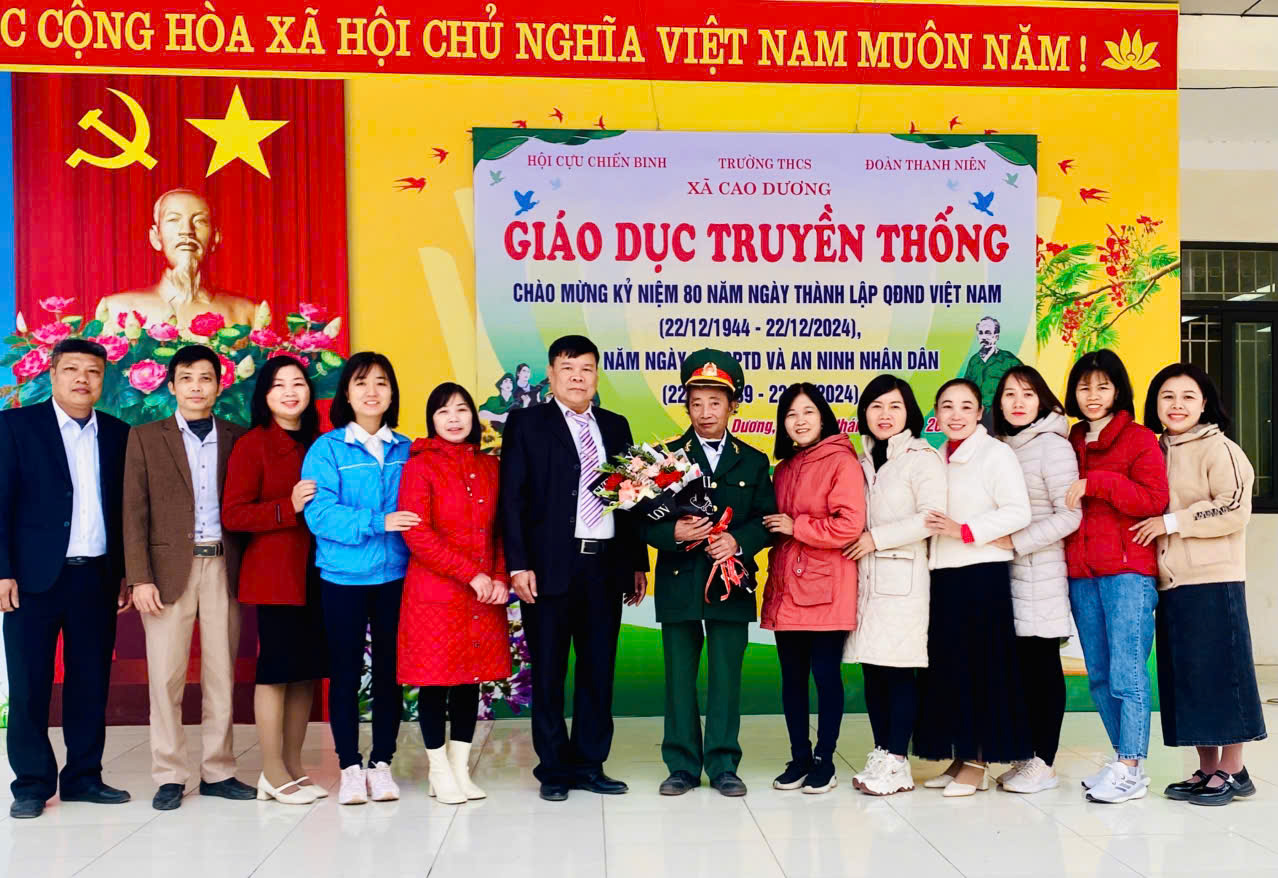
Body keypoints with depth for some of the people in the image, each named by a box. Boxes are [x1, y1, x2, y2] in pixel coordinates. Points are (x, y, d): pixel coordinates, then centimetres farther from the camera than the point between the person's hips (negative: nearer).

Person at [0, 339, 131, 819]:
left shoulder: (118, 434, 9)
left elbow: (125, 509, 11)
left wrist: (126, 574, 7)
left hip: (98, 577, 3)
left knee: (91, 683, 7)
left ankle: (83, 776, 19)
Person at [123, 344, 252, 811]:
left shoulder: (238, 438, 8)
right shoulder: (146, 437, 6)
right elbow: (134, 512, 1)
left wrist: (248, 569, -2)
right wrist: (140, 578, -7)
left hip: (224, 567, 1)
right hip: (169, 567, -1)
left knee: (222, 675, 6)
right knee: (166, 676, 1)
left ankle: (218, 772, 16)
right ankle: (169, 776, 12)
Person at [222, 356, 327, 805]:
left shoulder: (318, 444, 13)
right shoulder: (252, 445, -5)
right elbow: (232, 515, -11)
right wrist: (289, 508, -19)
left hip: (315, 573, 6)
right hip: (274, 574, -6)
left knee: (307, 668, 8)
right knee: (276, 668, -2)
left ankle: (294, 766, 19)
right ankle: (272, 773, 9)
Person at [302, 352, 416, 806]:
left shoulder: (405, 450, 7)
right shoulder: (327, 449, -3)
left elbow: (418, 510, 11)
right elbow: (320, 514, -13)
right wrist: (378, 523, -21)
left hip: (395, 576, 2)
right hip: (343, 577, -2)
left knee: (390, 670, 8)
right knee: (344, 672, 6)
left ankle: (382, 763, 21)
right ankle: (350, 767, 17)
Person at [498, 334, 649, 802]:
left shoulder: (615, 426, 13)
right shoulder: (526, 423, 2)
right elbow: (512, 498, -4)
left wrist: (637, 562, 9)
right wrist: (518, 565, -12)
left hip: (606, 566, 4)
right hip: (550, 566, -4)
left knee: (598, 671, 9)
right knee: (548, 673, 5)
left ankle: (590, 764, 21)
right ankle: (554, 769, 17)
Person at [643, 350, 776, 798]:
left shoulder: (753, 461, 9)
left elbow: (766, 521, 3)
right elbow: (646, 522, -1)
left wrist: (738, 540, -15)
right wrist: (673, 533, -21)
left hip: (731, 584, 1)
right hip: (679, 582, 0)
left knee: (726, 677, 5)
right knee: (679, 677, 6)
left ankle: (723, 765, 16)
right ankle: (682, 765, 16)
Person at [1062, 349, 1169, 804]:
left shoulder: (1139, 439, 0)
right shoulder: (1071, 443, 18)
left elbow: (1153, 499, -12)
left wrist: (1095, 484, -15)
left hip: (1128, 570, -6)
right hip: (1082, 574, 7)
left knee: (1126, 672, -9)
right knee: (1099, 675, 9)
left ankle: (1130, 770, -3)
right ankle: (1125, 760, 19)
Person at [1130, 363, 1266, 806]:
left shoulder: (1218, 449, -6)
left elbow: (1234, 509, -16)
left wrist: (1170, 522, -15)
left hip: (1214, 581, -7)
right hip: (1171, 584, 7)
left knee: (1219, 670, -3)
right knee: (1187, 677, 10)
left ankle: (1233, 771, 8)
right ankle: (1206, 768, 19)